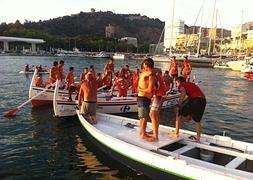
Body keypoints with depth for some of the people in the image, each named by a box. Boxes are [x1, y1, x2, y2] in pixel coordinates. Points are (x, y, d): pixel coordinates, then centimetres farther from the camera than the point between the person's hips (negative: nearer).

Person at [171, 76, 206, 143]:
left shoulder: (182, 85, 12)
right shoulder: (191, 84, 34)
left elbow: (183, 93, -12)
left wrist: (178, 106, -11)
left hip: (195, 100, -7)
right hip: (203, 100, 7)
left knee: (179, 113, 10)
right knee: (197, 120, 21)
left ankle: (176, 133, 13)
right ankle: (198, 138, 23)